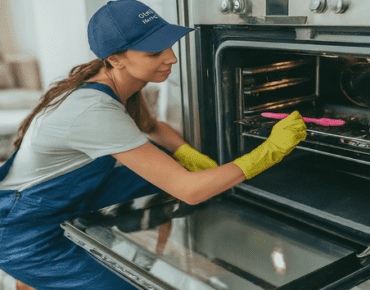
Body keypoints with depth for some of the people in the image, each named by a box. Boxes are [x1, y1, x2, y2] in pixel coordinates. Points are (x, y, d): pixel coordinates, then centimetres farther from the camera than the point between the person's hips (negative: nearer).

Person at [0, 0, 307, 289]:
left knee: (167, 164, -1)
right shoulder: (95, 111, -35)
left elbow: (151, 127, 14)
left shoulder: (113, 82, -8)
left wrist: (191, 156, -6)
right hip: (26, 235, -8)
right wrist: (271, 150, -27)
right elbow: (188, 190, -33)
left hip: (68, 198, 8)